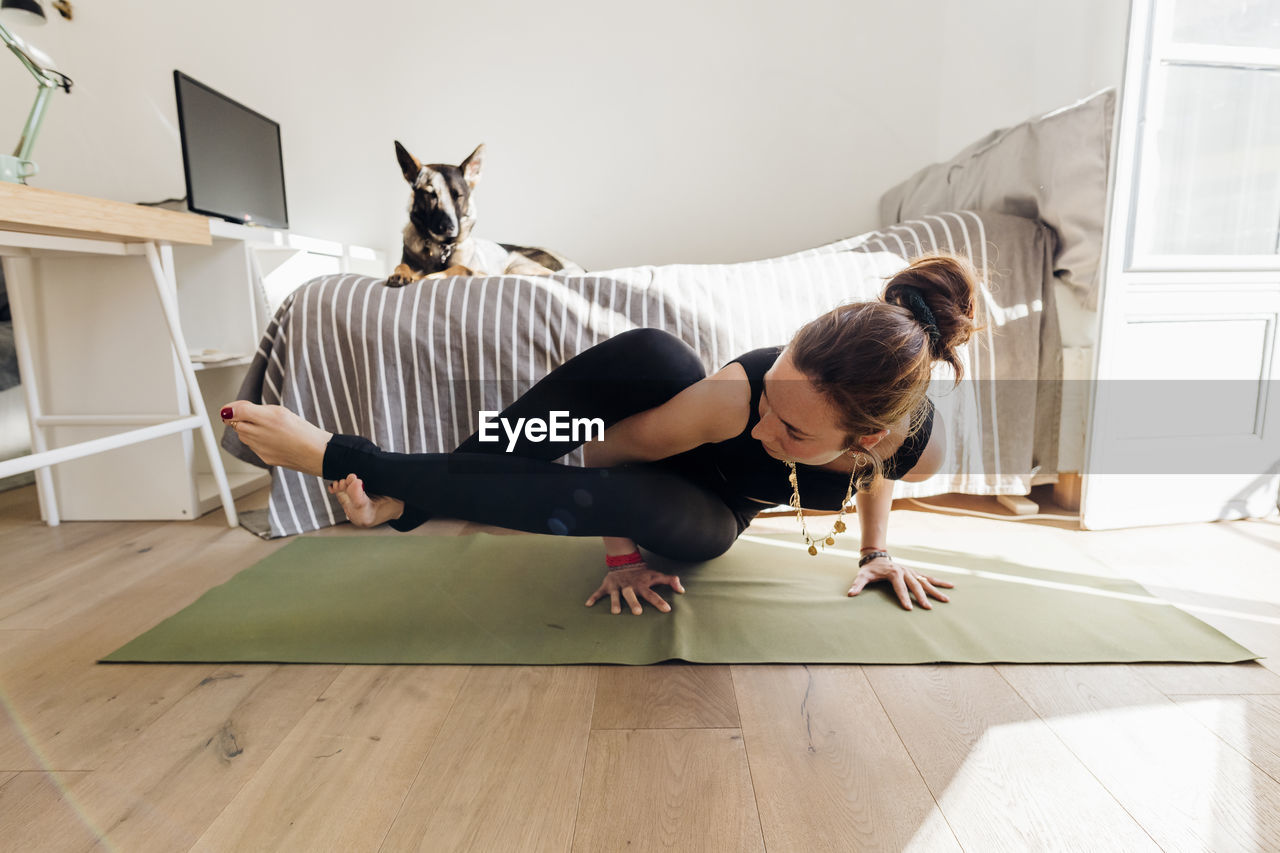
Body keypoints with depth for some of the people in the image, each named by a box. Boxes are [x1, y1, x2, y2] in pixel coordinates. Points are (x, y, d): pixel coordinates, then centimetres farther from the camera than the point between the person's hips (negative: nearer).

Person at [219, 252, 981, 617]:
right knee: (653, 354, -39)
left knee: (626, 496, -38)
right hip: (680, 431, -1)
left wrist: (876, 550, 2)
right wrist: (621, 555, -15)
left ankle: (342, 459, -22)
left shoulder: (920, 444, -29)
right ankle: (407, 495, -25)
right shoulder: (746, 389, -38)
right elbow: (608, 447, -24)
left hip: (711, 518, 1)